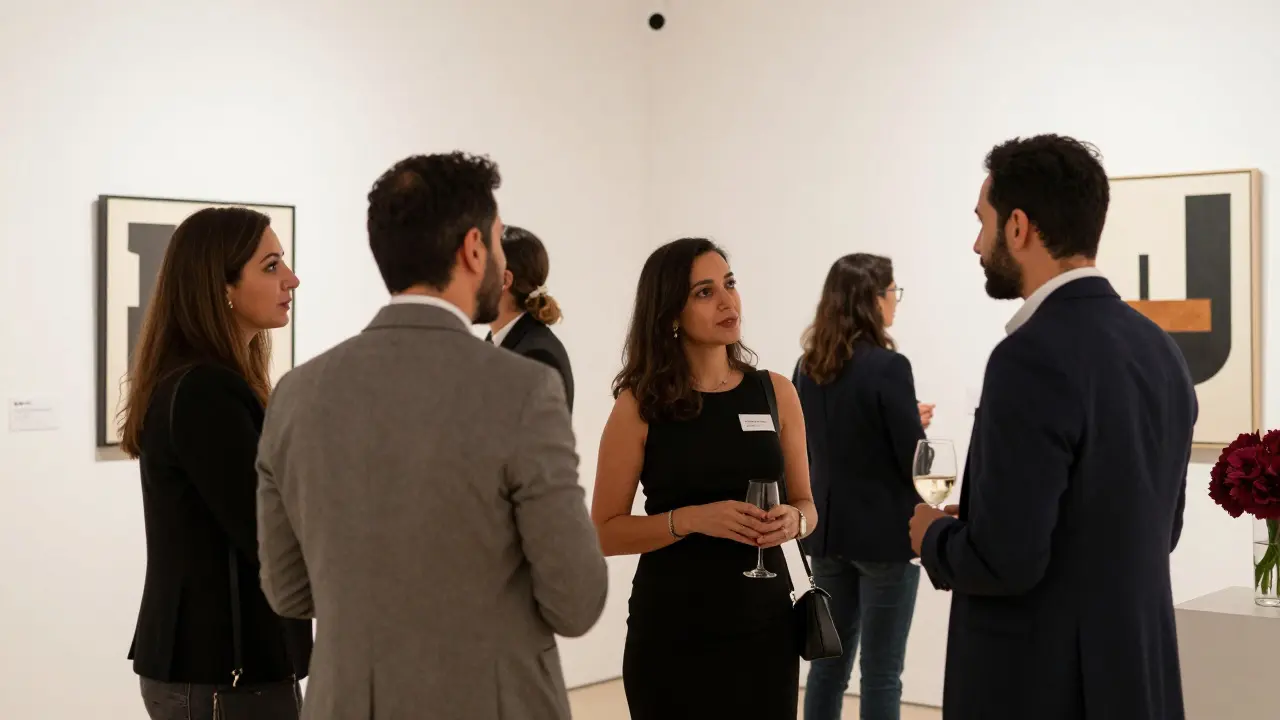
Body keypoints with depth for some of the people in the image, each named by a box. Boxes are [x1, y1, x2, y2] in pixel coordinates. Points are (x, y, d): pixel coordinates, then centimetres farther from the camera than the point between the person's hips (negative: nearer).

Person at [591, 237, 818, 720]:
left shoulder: (775, 392, 2)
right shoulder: (640, 405, -6)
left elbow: (806, 504, 10)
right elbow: (605, 532, -6)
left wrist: (793, 521, -12)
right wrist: (691, 519, -20)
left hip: (764, 621, 3)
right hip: (671, 628, -3)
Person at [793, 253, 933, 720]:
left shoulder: (808, 367, 4)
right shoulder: (887, 366, -17)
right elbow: (914, 460, -15)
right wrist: (916, 424, 6)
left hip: (828, 527, 7)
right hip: (882, 532, -6)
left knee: (829, 660, 14)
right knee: (881, 672, 2)